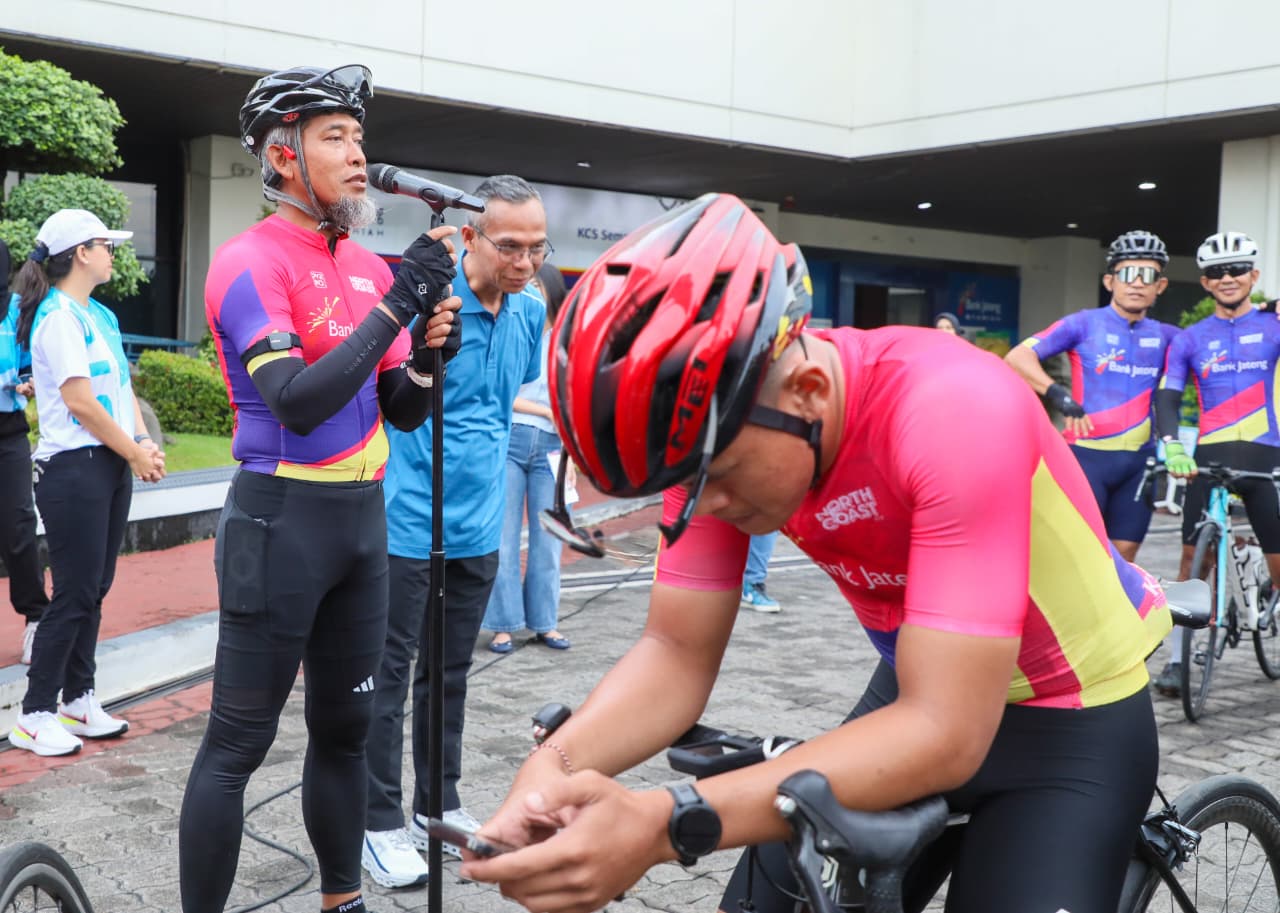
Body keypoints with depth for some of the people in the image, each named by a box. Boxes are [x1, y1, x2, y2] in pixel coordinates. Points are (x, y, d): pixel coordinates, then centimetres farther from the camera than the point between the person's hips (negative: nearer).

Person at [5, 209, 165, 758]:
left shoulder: (101, 315, 14)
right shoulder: (58, 318, -13)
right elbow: (80, 402, -18)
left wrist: (143, 443, -1)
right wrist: (136, 454, -11)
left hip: (112, 466, 9)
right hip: (74, 469, -9)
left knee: (94, 590, 12)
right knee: (74, 595, -5)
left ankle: (79, 699, 22)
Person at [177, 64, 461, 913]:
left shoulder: (372, 266, 10)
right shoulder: (252, 261, -11)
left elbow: (402, 411, 12)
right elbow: (298, 404, -23)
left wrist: (427, 356, -9)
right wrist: (396, 305, -23)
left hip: (363, 518, 7)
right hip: (282, 519, -7)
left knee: (345, 728, 16)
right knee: (238, 742, -1)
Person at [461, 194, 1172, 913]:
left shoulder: (953, 413, -34)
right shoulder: (716, 420, -16)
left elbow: (946, 734, -36)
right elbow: (678, 652, -12)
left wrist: (665, 824, -45)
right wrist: (555, 765, -33)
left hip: (1075, 719, -5)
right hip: (927, 688, 5)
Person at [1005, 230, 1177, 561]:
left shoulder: (1165, 336, 8)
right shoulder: (1084, 323, -4)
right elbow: (1017, 357, -13)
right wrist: (1060, 397, -25)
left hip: (1138, 462, 4)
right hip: (1087, 456, -4)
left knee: (1123, 560, 8)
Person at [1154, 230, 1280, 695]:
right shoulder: (1189, 340, 8)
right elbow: (1167, 397, 1)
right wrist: (1172, 446, -15)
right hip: (1208, 457, 0)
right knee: (1194, 555, -3)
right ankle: (1178, 657, 1)